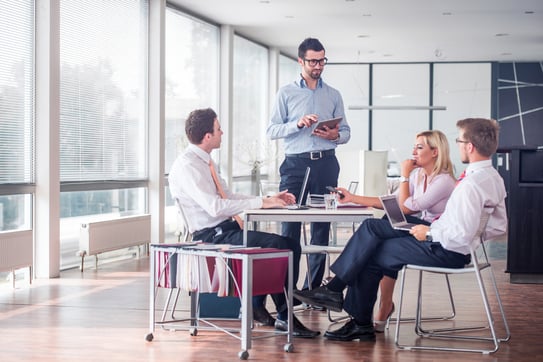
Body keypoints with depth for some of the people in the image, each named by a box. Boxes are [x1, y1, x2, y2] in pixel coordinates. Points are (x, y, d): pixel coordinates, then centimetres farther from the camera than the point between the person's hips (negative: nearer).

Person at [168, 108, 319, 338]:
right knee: (278, 245, -21)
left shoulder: (205, 162, 15)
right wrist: (261, 203, -21)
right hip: (211, 236, -9)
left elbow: (229, 196, 19)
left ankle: (257, 306, 5)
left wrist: (270, 199, 7)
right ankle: (284, 317, -7)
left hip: (226, 230, 9)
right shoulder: (185, 166, -14)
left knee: (292, 246, -2)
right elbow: (215, 206, -24)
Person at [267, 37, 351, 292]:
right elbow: (272, 131, 1)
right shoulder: (286, 93, 8)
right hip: (295, 163, -2)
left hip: (326, 163, 3)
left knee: (322, 226, 2)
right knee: (290, 225, -7)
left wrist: (335, 135, -8)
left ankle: (314, 287, 7)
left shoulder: (333, 95, 15)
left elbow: (346, 132, 15)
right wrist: (298, 124, -14)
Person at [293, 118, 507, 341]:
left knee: (370, 255, -1)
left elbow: (462, 235, -29)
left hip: (447, 252, -10)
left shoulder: (471, 184, -24)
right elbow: (499, 227, 13)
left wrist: (429, 233, -13)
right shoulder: (493, 177, 7)